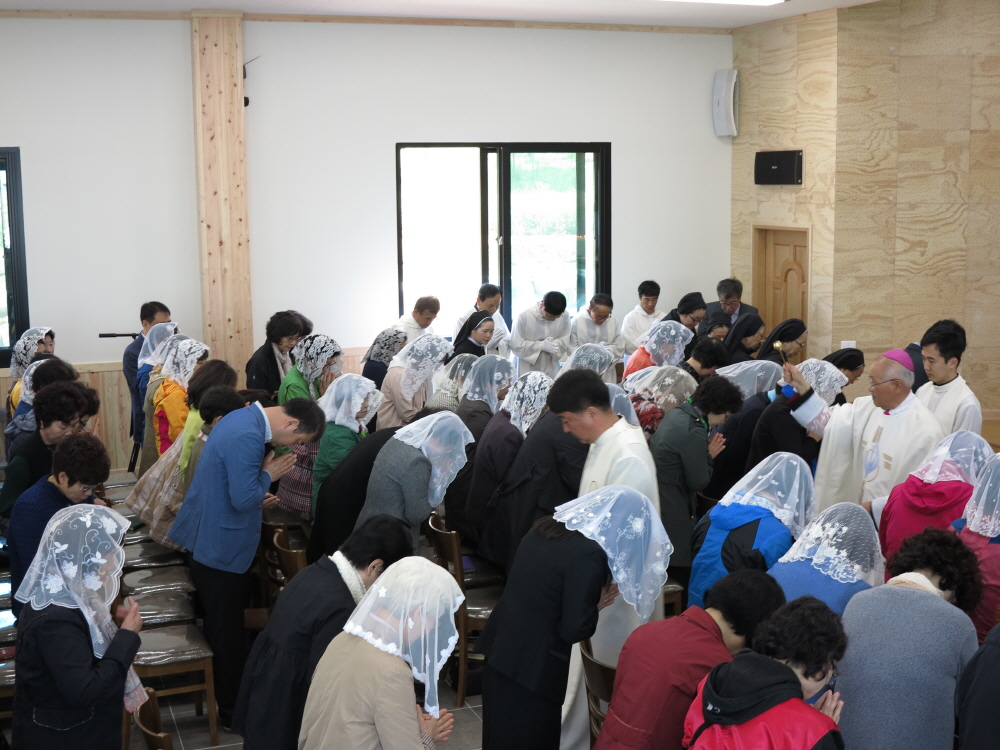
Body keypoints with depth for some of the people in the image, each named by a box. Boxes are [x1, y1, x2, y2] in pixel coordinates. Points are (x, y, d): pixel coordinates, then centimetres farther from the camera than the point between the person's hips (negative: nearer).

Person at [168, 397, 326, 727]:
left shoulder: (244, 418, 6)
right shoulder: (248, 437, -27)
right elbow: (243, 499, -28)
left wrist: (257, 494, 8)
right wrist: (268, 474, -13)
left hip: (208, 539, 10)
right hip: (222, 548, -10)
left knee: (220, 626, 22)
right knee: (227, 631, 4)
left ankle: (219, 694, 35)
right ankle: (232, 710, 17)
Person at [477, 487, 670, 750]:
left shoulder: (546, 527, 5)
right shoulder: (589, 554, -20)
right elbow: (574, 630, -18)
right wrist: (597, 603, 0)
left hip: (500, 646, 8)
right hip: (531, 663, -8)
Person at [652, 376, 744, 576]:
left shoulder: (677, 414, 6)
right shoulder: (694, 431, -22)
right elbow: (698, 481, -16)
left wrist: (705, 453, -1)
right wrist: (709, 456, -1)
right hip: (672, 511, -10)